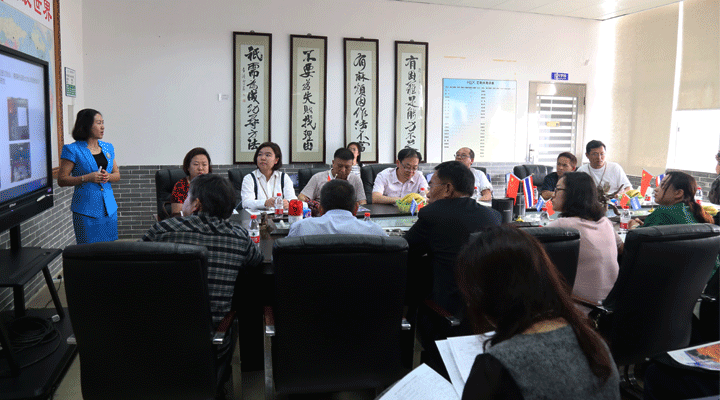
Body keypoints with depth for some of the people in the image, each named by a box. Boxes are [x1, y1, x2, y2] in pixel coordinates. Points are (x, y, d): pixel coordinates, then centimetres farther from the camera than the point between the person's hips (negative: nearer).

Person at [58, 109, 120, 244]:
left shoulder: (108, 148, 11)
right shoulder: (73, 150, -5)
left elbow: (117, 174, 18)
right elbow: (61, 180, -6)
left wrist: (108, 177, -4)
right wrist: (87, 178, -18)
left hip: (109, 208, 5)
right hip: (86, 209, -5)